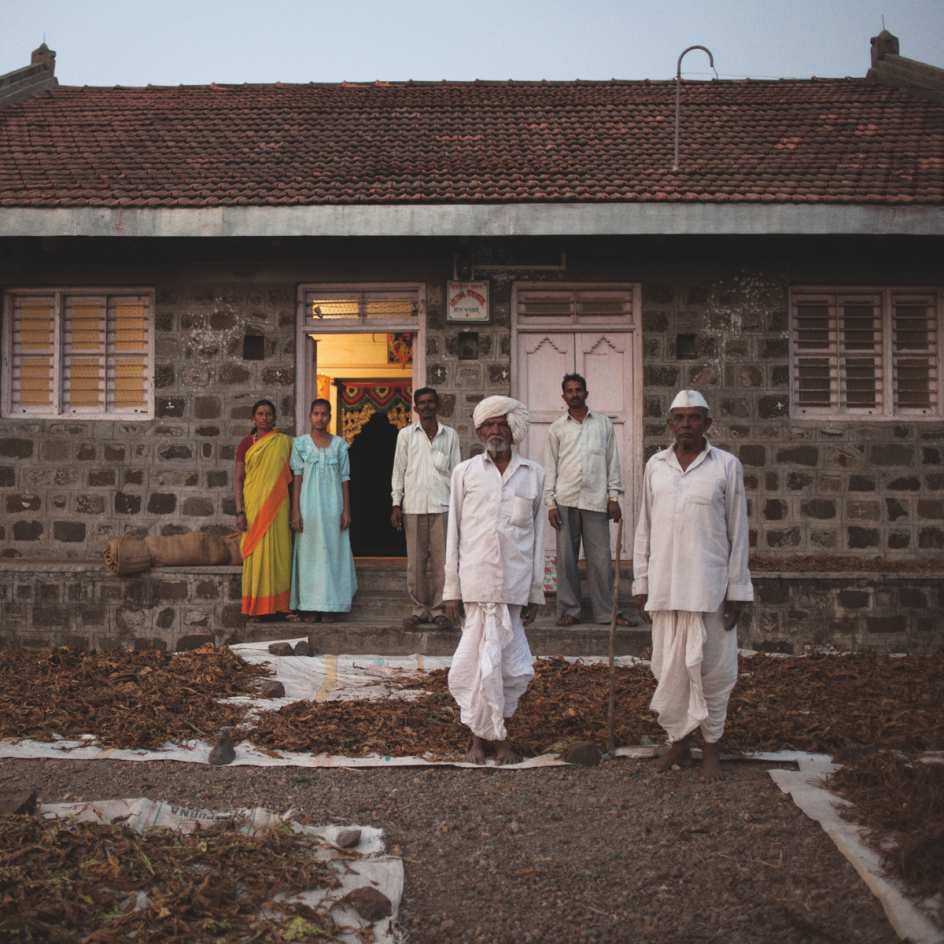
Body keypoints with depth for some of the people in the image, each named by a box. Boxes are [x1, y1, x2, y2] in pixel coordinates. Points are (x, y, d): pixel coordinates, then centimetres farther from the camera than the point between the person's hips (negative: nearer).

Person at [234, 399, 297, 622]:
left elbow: (292, 476, 10)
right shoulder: (246, 444, 4)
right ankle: (256, 608, 5)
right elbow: (239, 479, 3)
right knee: (256, 553, -1)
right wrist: (239, 511, -6)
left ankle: (282, 605, 8)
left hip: (278, 506, 1)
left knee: (281, 553, 1)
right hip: (254, 505, -1)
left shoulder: (284, 442, 8)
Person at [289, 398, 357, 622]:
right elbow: (297, 478, 2)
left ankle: (329, 607, 7)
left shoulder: (339, 444, 5)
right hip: (308, 506, 0)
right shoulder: (300, 444, 3)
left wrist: (346, 510, 0)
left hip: (332, 507, 1)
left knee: (332, 552, 1)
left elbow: (344, 479, 6)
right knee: (309, 552, 0)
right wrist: (295, 511, -4)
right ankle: (311, 607, 6)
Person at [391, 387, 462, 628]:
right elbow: (399, 470, 9)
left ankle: (439, 609, 8)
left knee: (442, 561, -1)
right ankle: (420, 608, 11)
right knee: (415, 561, 1)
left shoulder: (450, 435, 10)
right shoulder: (406, 434, 9)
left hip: (442, 506, 0)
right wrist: (396, 504, 3)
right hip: (413, 506, 0)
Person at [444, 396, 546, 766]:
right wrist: (452, 589, 3)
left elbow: (538, 537, 11)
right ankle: (480, 736, 13)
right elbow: (453, 534, 7)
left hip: (514, 584, 1)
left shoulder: (533, 475, 10)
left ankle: (497, 732, 20)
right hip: (475, 582, -1)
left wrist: (536, 592, 8)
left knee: (513, 666, 3)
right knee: (481, 662, -1)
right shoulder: (465, 472, 8)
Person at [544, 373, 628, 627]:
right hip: (565, 500, 0)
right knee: (566, 558, 0)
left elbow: (612, 461, 12)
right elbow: (550, 468, 9)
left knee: (601, 558, -2)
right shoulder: (557, 428, 11)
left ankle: (606, 612, 5)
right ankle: (569, 611, 8)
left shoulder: (603, 423, 13)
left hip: (596, 500, 0)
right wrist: (551, 504, 1)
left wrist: (614, 497, 4)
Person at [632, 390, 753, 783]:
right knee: (668, 668, 7)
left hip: (709, 585, -3)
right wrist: (641, 583, 9)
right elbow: (645, 528, 12)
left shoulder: (726, 466, 0)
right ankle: (678, 744, 20)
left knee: (711, 668, 4)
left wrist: (737, 589, -3)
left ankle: (711, 749, 16)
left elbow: (737, 532, 1)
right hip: (664, 584, 3)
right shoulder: (655, 466, 9)